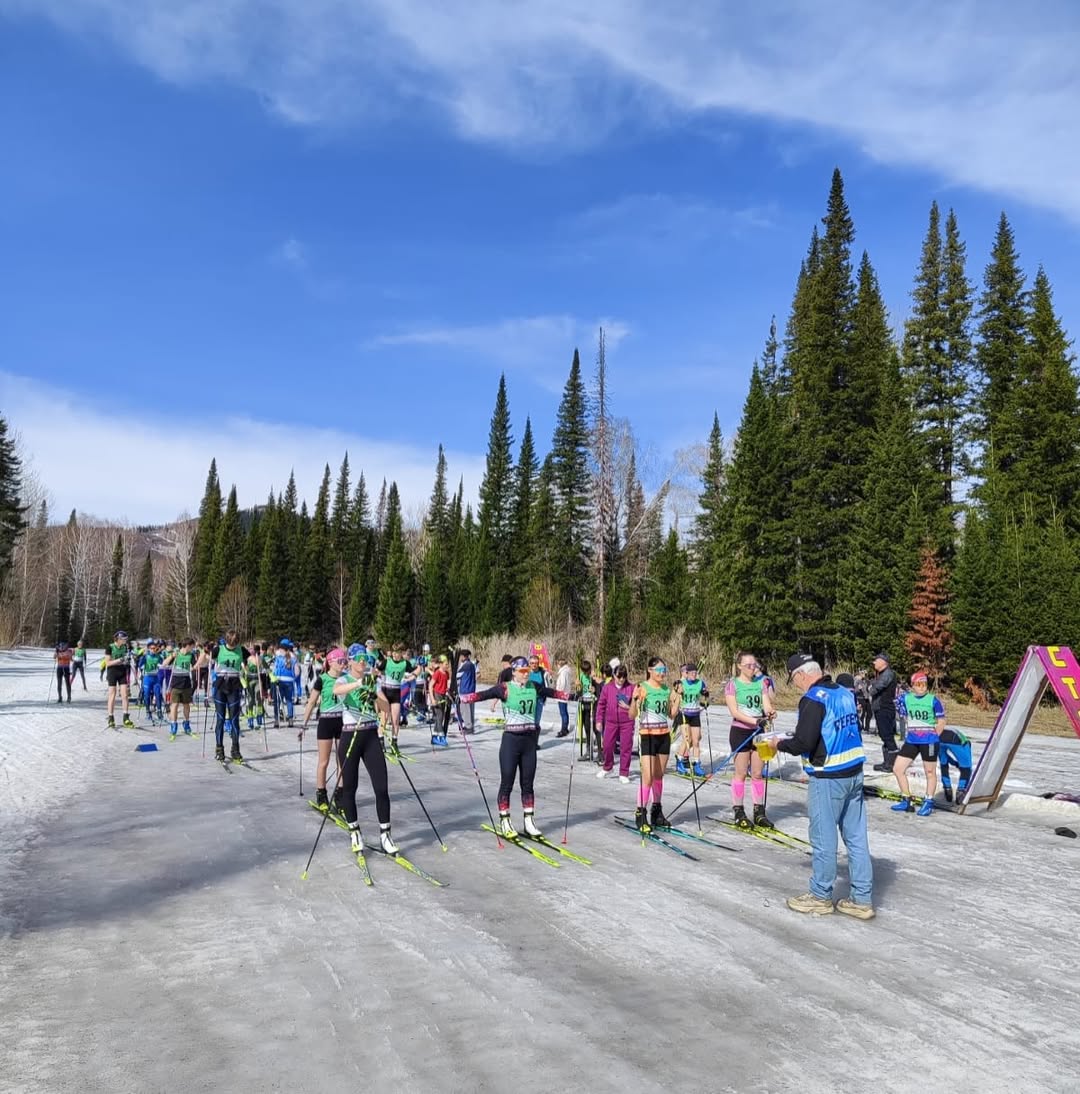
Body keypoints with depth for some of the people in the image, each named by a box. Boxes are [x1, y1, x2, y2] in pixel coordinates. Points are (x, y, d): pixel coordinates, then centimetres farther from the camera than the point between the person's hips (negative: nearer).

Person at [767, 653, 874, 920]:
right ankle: (862, 899, 19)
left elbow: (803, 743, -22)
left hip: (827, 778, -8)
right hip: (854, 772, 8)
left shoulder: (813, 699, -17)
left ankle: (820, 897, 18)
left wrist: (780, 743, -2)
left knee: (823, 839, 5)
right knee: (856, 837, 12)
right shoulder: (845, 693, 8)